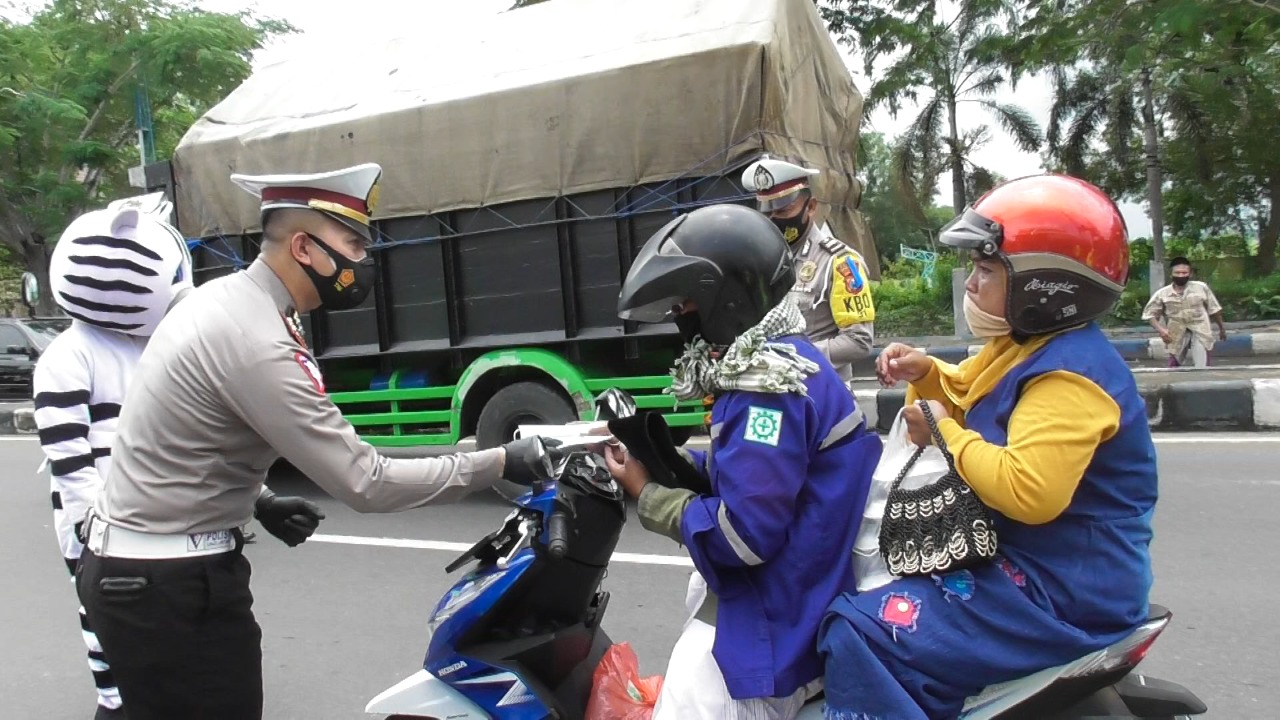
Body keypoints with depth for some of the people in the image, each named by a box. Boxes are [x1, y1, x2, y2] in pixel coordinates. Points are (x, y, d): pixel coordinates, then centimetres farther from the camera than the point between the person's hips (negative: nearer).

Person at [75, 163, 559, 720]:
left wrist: (256, 500, 13)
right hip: (169, 583, -10)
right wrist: (496, 464, -21)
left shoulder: (220, 298, 5)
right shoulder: (257, 342, -26)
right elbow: (364, 483, -27)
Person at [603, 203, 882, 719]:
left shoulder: (769, 383, -24)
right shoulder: (770, 363, 10)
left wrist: (647, 494, -13)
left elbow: (743, 533, -27)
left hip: (771, 623, -10)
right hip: (757, 595, 10)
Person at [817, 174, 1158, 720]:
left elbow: (1029, 491, -36)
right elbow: (965, 393, 26)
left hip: (1061, 592, -11)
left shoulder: (1069, 375, -23)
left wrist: (945, 434, -23)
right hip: (1016, 556, 11)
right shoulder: (1026, 346, 9)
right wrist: (924, 372, 4)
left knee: (861, 636, -26)